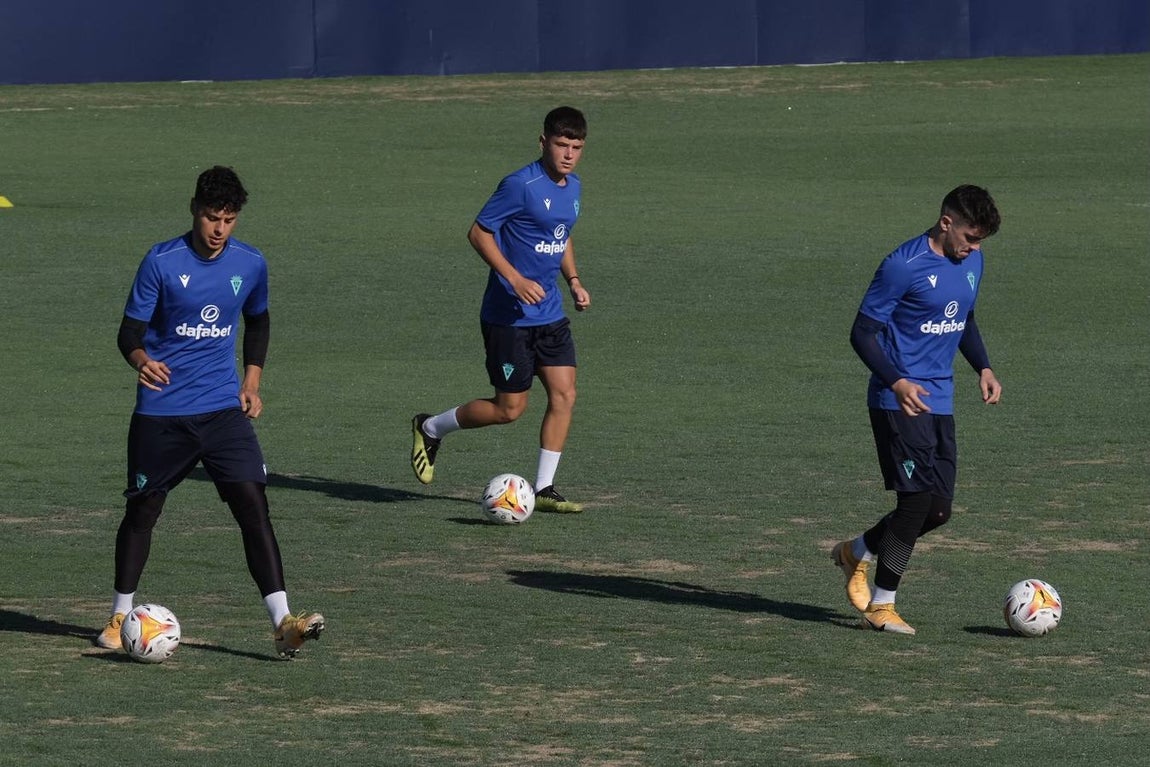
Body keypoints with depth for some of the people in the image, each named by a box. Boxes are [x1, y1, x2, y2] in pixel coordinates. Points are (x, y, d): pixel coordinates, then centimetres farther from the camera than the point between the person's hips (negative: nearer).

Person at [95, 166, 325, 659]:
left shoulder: (250, 264, 1)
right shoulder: (162, 262, -10)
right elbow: (130, 331, -8)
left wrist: (252, 382, 13)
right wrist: (140, 360, -31)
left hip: (223, 408, 2)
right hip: (161, 411, -2)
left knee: (252, 503, -12)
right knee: (142, 508, 10)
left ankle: (282, 623, -17)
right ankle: (120, 617, 29)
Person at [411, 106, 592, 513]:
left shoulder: (572, 187, 8)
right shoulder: (521, 185, -18)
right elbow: (479, 232, -15)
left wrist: (573, 281, 11)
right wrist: (516, 279, -23)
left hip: (550, 314, 7)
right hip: (508, 315, -7)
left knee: (564, 394, -2)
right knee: (509, 409, -2)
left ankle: (544, 489, 5)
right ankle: (430, 429, 21)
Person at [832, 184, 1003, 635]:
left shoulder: (972, 262, 9)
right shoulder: (903, 267, -16)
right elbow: (863, 332, -13)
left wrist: (983, 367, 9)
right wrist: (897, 382, -27)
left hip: (940, 403, 8)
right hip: (899, 402, -8)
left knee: (938, 509, 5)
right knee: (918, 498, -12)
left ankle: (856, 553, 28)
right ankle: (881, 606, 1)